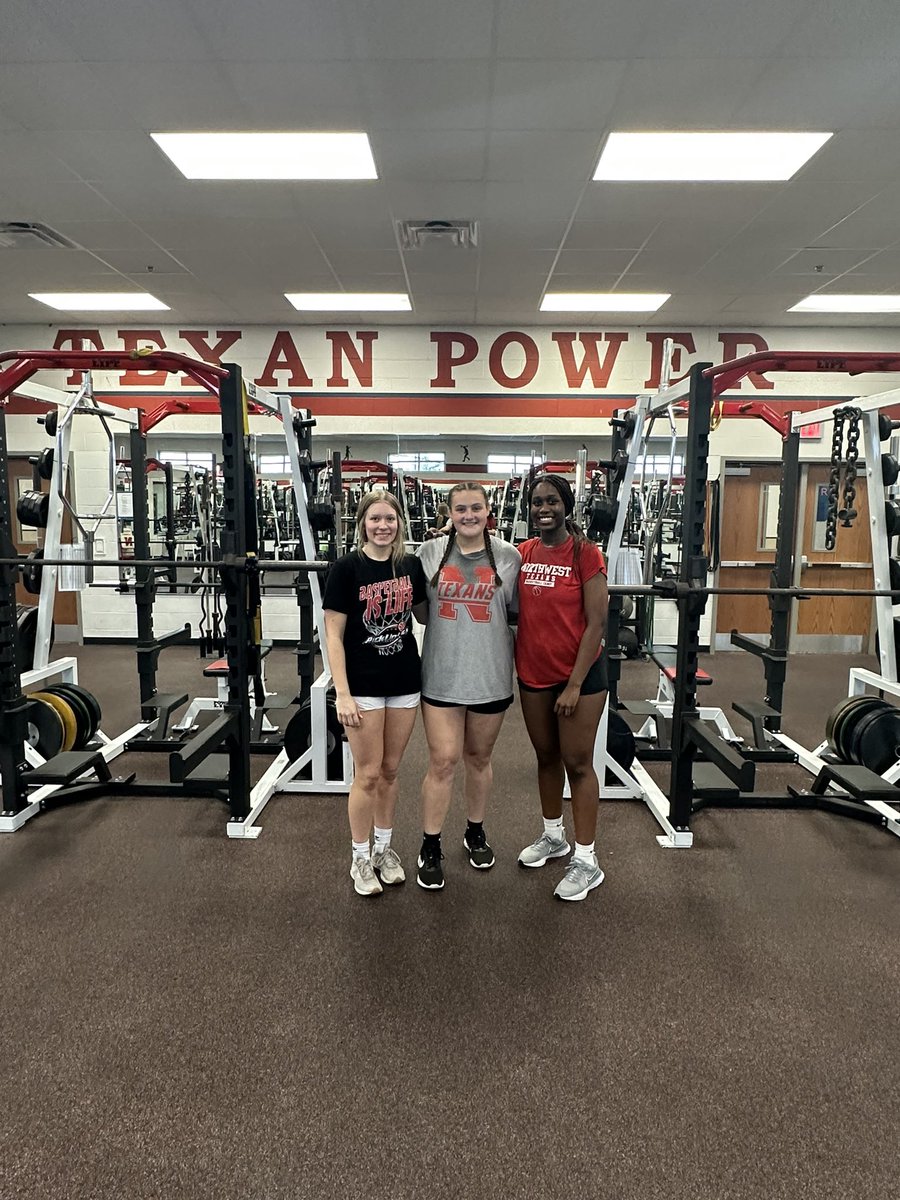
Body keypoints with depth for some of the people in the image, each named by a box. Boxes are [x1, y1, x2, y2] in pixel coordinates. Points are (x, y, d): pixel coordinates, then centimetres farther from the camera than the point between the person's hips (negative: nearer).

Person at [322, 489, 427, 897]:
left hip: (404, 682, 4)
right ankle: (360, 857, 23)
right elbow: (333, 635, -10)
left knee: (390, 771, 15)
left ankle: (384, 847, 33)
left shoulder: (411, 565, 2)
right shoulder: (347, 568, -10)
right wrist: (342, 694, -15)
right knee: (367, 774, 4)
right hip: (363, 684, -4)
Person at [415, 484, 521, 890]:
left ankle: (475, 832, 39)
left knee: (479, 758, 17)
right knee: (443, 761, 0)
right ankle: (430, 848, 18)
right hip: (442, 674, -1)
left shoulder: (508, 556, -2)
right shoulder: (430, 552, -1)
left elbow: (517, 612, 6)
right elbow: (420, 611, 7)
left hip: (490, 674, 1)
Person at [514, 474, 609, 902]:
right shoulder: (523, 553, 3)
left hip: (578, 673, -5)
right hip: (533, 673, 5)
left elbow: (597, 623, -14)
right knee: (546, 757, 18)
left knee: (577, 763, 4)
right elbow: (515, 611, 11)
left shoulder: (585, 553, -12)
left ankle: (586, 860, 17)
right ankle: (553, 835, 37)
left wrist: (574, 684, -15)